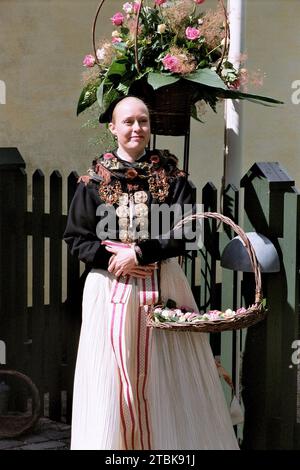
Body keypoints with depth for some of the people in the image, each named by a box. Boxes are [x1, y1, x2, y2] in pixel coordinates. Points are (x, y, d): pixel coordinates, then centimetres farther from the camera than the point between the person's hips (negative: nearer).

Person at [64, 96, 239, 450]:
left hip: (162, 287, 0)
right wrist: (111, 256, -12)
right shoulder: (95, 179, 3)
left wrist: (138, 253, -15)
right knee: (113, 377, 1)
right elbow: (76, 238, 3)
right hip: (111, 287, 0)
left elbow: (185, 232, -5)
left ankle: (168, 441, 13)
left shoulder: (170, 175, 3)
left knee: (165, 376, 2)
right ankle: (114, 440, 11)